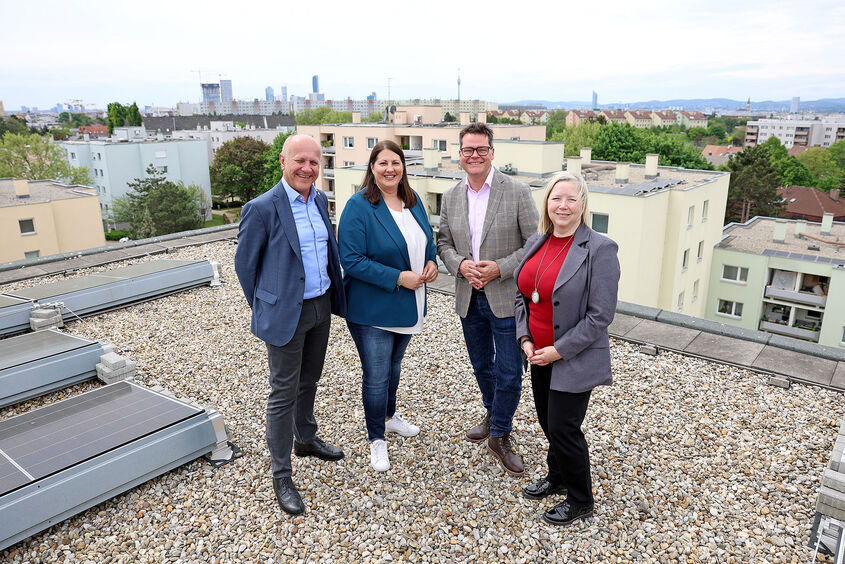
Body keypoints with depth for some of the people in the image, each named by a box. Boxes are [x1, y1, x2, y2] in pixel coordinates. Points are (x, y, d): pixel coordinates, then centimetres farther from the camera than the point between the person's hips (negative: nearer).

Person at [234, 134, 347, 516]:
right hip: (287, 313, -7)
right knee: (284, 393, 3)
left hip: (321, 305, 7)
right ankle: (281, 475, 18)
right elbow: (244, 263, -8)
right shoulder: (262, 208, -17)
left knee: (309, 381, 23)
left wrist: (334, 294, 14)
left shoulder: (320, 199, 4)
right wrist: (264, 308, 0)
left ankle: (306, 439, 45)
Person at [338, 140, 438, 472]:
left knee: (394, 366, 25)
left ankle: (389, 416, 48)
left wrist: (431, 262, -5)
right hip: (372, 310, -6)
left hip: (407, 305, 7)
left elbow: (427, 239, 17)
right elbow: (351, 260, -22)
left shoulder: (413, 200, 4)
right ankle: (377, 440, 25)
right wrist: (398, 277, -24)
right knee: (376, 377, 4)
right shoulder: (359, 207, -17)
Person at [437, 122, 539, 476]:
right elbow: (444, 242, 9)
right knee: (481, 366, 21)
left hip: (506, 298, -4)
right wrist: (460, 264, -11)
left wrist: (499, 268, -20)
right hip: (469, 298, 4)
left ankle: (499, 436, 24)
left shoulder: (517, 192, -10)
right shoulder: (451, 197, 4)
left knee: (509, 373, 2)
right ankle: (493, 415, 45)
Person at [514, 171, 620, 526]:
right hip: (539, 355, 7)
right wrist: (525, 339, -1)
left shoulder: (599, 249, -17)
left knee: (562, 427, 3)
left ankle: (581, 500, 26)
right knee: (547, 421, 19)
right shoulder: (536, 243, 4)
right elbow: (523, 296, 11)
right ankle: (558, 478, 44)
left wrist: (560, 350, -17)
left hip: (574, 360, -6)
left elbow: (601, 315, -19)